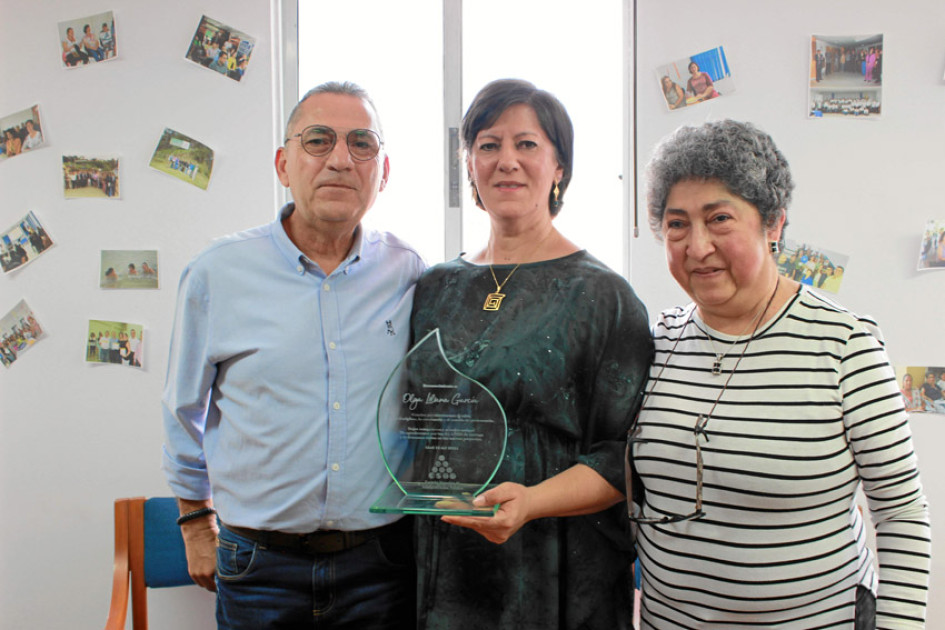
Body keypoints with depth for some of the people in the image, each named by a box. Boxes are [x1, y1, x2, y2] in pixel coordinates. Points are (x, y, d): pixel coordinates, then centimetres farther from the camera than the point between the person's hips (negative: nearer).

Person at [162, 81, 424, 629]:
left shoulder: (410, 275, -2)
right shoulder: (216, 274, -4)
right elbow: (186, 413, 8)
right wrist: (197, 524, 12)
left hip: (383, 566, 1)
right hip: (260, 569, 0)